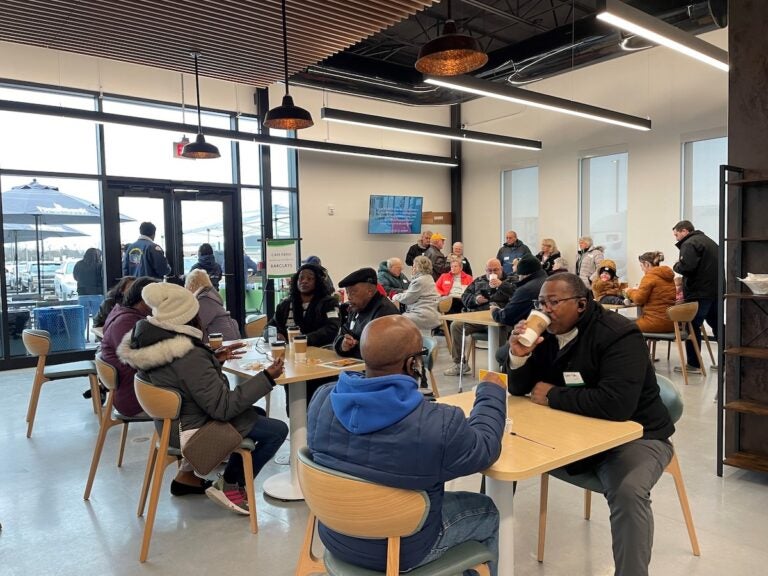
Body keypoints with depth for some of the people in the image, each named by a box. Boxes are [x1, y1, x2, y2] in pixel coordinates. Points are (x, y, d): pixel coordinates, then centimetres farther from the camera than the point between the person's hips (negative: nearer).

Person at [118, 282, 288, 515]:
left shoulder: (150, 342, -4)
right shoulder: (189, 356, -33)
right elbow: (223, 408, -29)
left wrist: (213, 360, 7)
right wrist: (267, 378, -26)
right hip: (194, 431, -10)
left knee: (255, 415, 21)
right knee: (278, 430, -4)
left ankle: (230, 478, 21)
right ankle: (231, 486, 8)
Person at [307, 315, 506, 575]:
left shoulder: (323, 399, -18)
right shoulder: (439, 425, -32)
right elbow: (485, 448, -11)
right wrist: (492, 392, 4)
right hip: (401, 552, -5)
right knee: (487, 512, 21)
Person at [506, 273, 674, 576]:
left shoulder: (618, 334, -22)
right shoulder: (547, 332, -2)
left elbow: (616, 403, -36)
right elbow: (520, 389, 2)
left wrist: (552, 396, -24)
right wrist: (519, 356, -21)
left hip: (634, 435, -6)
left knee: (628, 493, -36)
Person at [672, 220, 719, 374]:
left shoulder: (689, 244, -11)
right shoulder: (708, 240, 19)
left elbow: (686, 267, -24)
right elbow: (708, 266, 21)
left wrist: (676, 266, -3)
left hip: (699, 293, -9)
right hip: (716, 290, 9)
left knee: (692, 327, -2)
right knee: (717, 325, 18)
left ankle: (693, 365, 1)